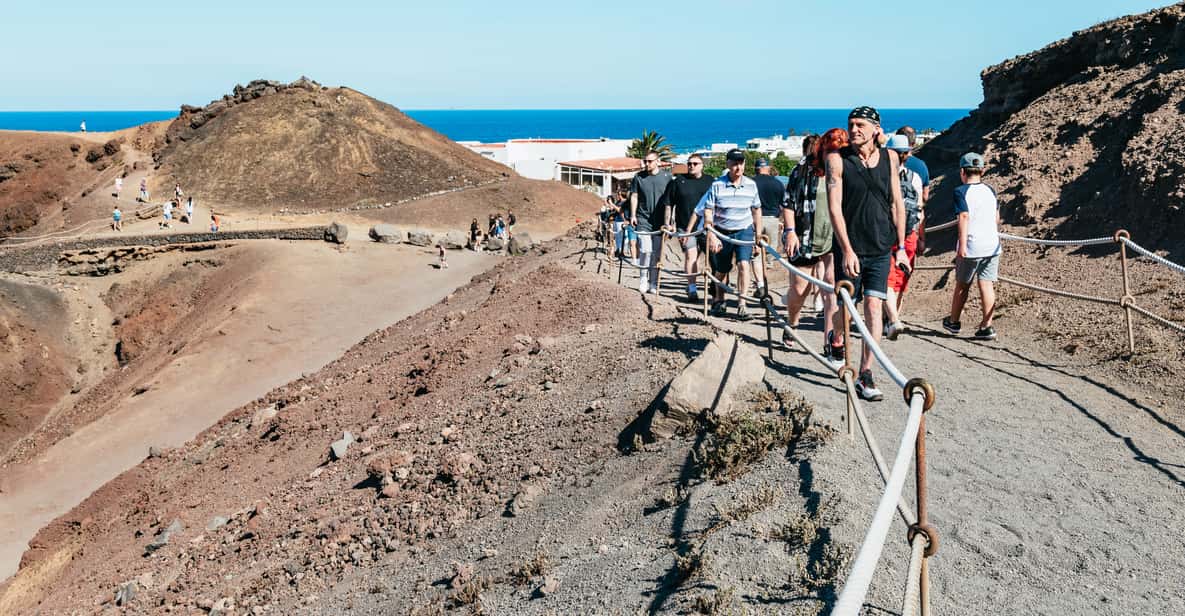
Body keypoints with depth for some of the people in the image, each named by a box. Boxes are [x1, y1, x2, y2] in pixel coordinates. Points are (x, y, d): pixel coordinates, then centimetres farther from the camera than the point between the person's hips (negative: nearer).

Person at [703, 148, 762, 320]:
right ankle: (718, 300, 35)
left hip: (744, 231, 1)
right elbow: (708, 211, -10)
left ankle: (741, 305, -14)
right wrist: (711, 235, -17)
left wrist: (758, 234, 10)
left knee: (743, 264, -17)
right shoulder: (717, 185, -10)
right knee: (721, 270, 12)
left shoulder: (751, 185, -1)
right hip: (722, 232, -1)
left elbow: (756, 210, 9)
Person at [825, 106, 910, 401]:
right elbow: (834, 207, -10)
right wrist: (847, 250, -17)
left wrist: (901, 248, 7)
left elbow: (897, 203, 9)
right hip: (849, 248, -2)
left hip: (881, 249, 2)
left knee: (874, 307, -3)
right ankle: (837, 338, 41)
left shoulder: (889, 158, 4)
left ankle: (865, 375, 2)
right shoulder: (837, 159, -6)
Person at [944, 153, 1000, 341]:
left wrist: (962, 245, -20)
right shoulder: (990, 190, 10)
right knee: (986, 285, 3)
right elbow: (997, 217, 17)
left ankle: (953, 321, 26)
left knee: (962, 285, 11)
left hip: (971, 247, -4)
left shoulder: (961, 192, -8)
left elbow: (964, 217, -18)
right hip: (992, 245, 4)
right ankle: (987, 326, -2)